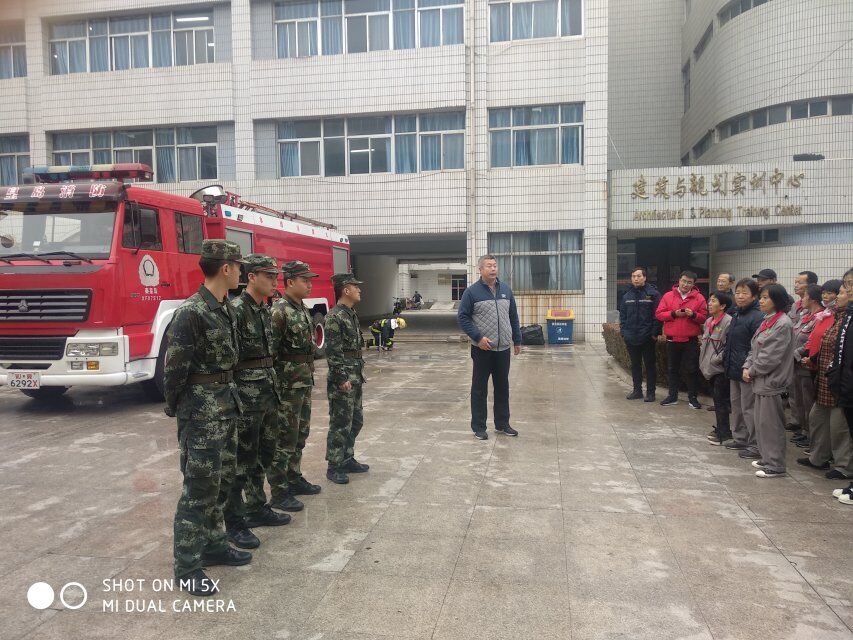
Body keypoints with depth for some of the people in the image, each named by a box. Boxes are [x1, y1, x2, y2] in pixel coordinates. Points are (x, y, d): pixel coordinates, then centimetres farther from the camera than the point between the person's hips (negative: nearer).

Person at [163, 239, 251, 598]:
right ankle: (187, 568, 11)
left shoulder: (225, 310, 9)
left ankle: (213, 544, 32)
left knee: (221, 480, 17)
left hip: (226, 406, 9)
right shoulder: (191, 312, -19)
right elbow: (175, 368, -16)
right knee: (199, 487, -1)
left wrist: (229, 398, 12)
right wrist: (176, 410, -8)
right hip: (202, 410, -9)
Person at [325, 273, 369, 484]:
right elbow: (332, 351, -19)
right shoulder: (334, 317, -16)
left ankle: (347, 459, 29)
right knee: (340, 424, -2)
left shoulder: (351, 314, 14)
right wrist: (342, 379, -20)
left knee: (356, 421, 16)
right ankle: (334, 467, 9)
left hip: (355, 377, 10)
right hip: (342, 379, -10)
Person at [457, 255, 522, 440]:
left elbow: (513, 317, 15)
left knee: (502, 388, 13)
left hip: (503, 349, 5)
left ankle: (502, 424, 26)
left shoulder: (506, 290, 9)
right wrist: (478, 337, -16)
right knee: (480, 389, 4)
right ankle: (478, 427, 13)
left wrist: (517, 340, 13)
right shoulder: (472, 292, -6)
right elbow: (462, 317, -8)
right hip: (482, 350, -5)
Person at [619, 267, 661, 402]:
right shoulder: (627, 296, 10)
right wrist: (623, 331, 3)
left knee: (650, 365, 3)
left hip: (647, 337, -5)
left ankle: (650, 392, 10)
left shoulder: (653, 294, -4)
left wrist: (655, 333, -13)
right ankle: (637, 390, 22)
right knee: (635, 365, 12)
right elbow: (622, 315, 13)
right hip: (631, 338, 5)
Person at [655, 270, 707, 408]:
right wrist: (673, 314, -15)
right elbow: (659, 314, -2)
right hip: (672, 340, 1)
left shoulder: (699, 298, 1)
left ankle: (693, 397, 14)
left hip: (691, 341, -1)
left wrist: (693, 314, -19)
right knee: (672, 369, 11)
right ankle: (672, 396, 22)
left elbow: (704, 318, -1)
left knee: (692, 370, 3)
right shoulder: (668, 296, 3)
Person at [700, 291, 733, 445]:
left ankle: (723, 432, 7)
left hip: (721, 368, -8)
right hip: (710, 367, 8)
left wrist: (716, 359, -16)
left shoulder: (728, 321, -15)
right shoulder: (708, 321, 12)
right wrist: (703, 361, 12)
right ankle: (721, 428, 26)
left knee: (720, 400, -2)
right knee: (717, 399, 16)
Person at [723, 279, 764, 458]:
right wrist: (727, 360, 16)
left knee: (748, 407, -2)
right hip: (734, 369, 9)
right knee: (736, 404, 17)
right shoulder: (736, 315, 13)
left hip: (747, 371, -9)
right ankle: (740, 438, 29)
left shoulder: (757, 317, -15)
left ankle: (755, 444, 7)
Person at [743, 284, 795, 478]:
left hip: (772, 381, -9)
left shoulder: (783, 324, -15)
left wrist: (753, 371, -10)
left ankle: (775, 466, 5)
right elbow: (754, 348, 15)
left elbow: (771, 356, -19)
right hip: (761, 380, 9)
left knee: (770, 423, -3)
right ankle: (766, 457, 27)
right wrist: (747, 367, 2)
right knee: (761, 421, 15)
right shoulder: (767, 321, 13)